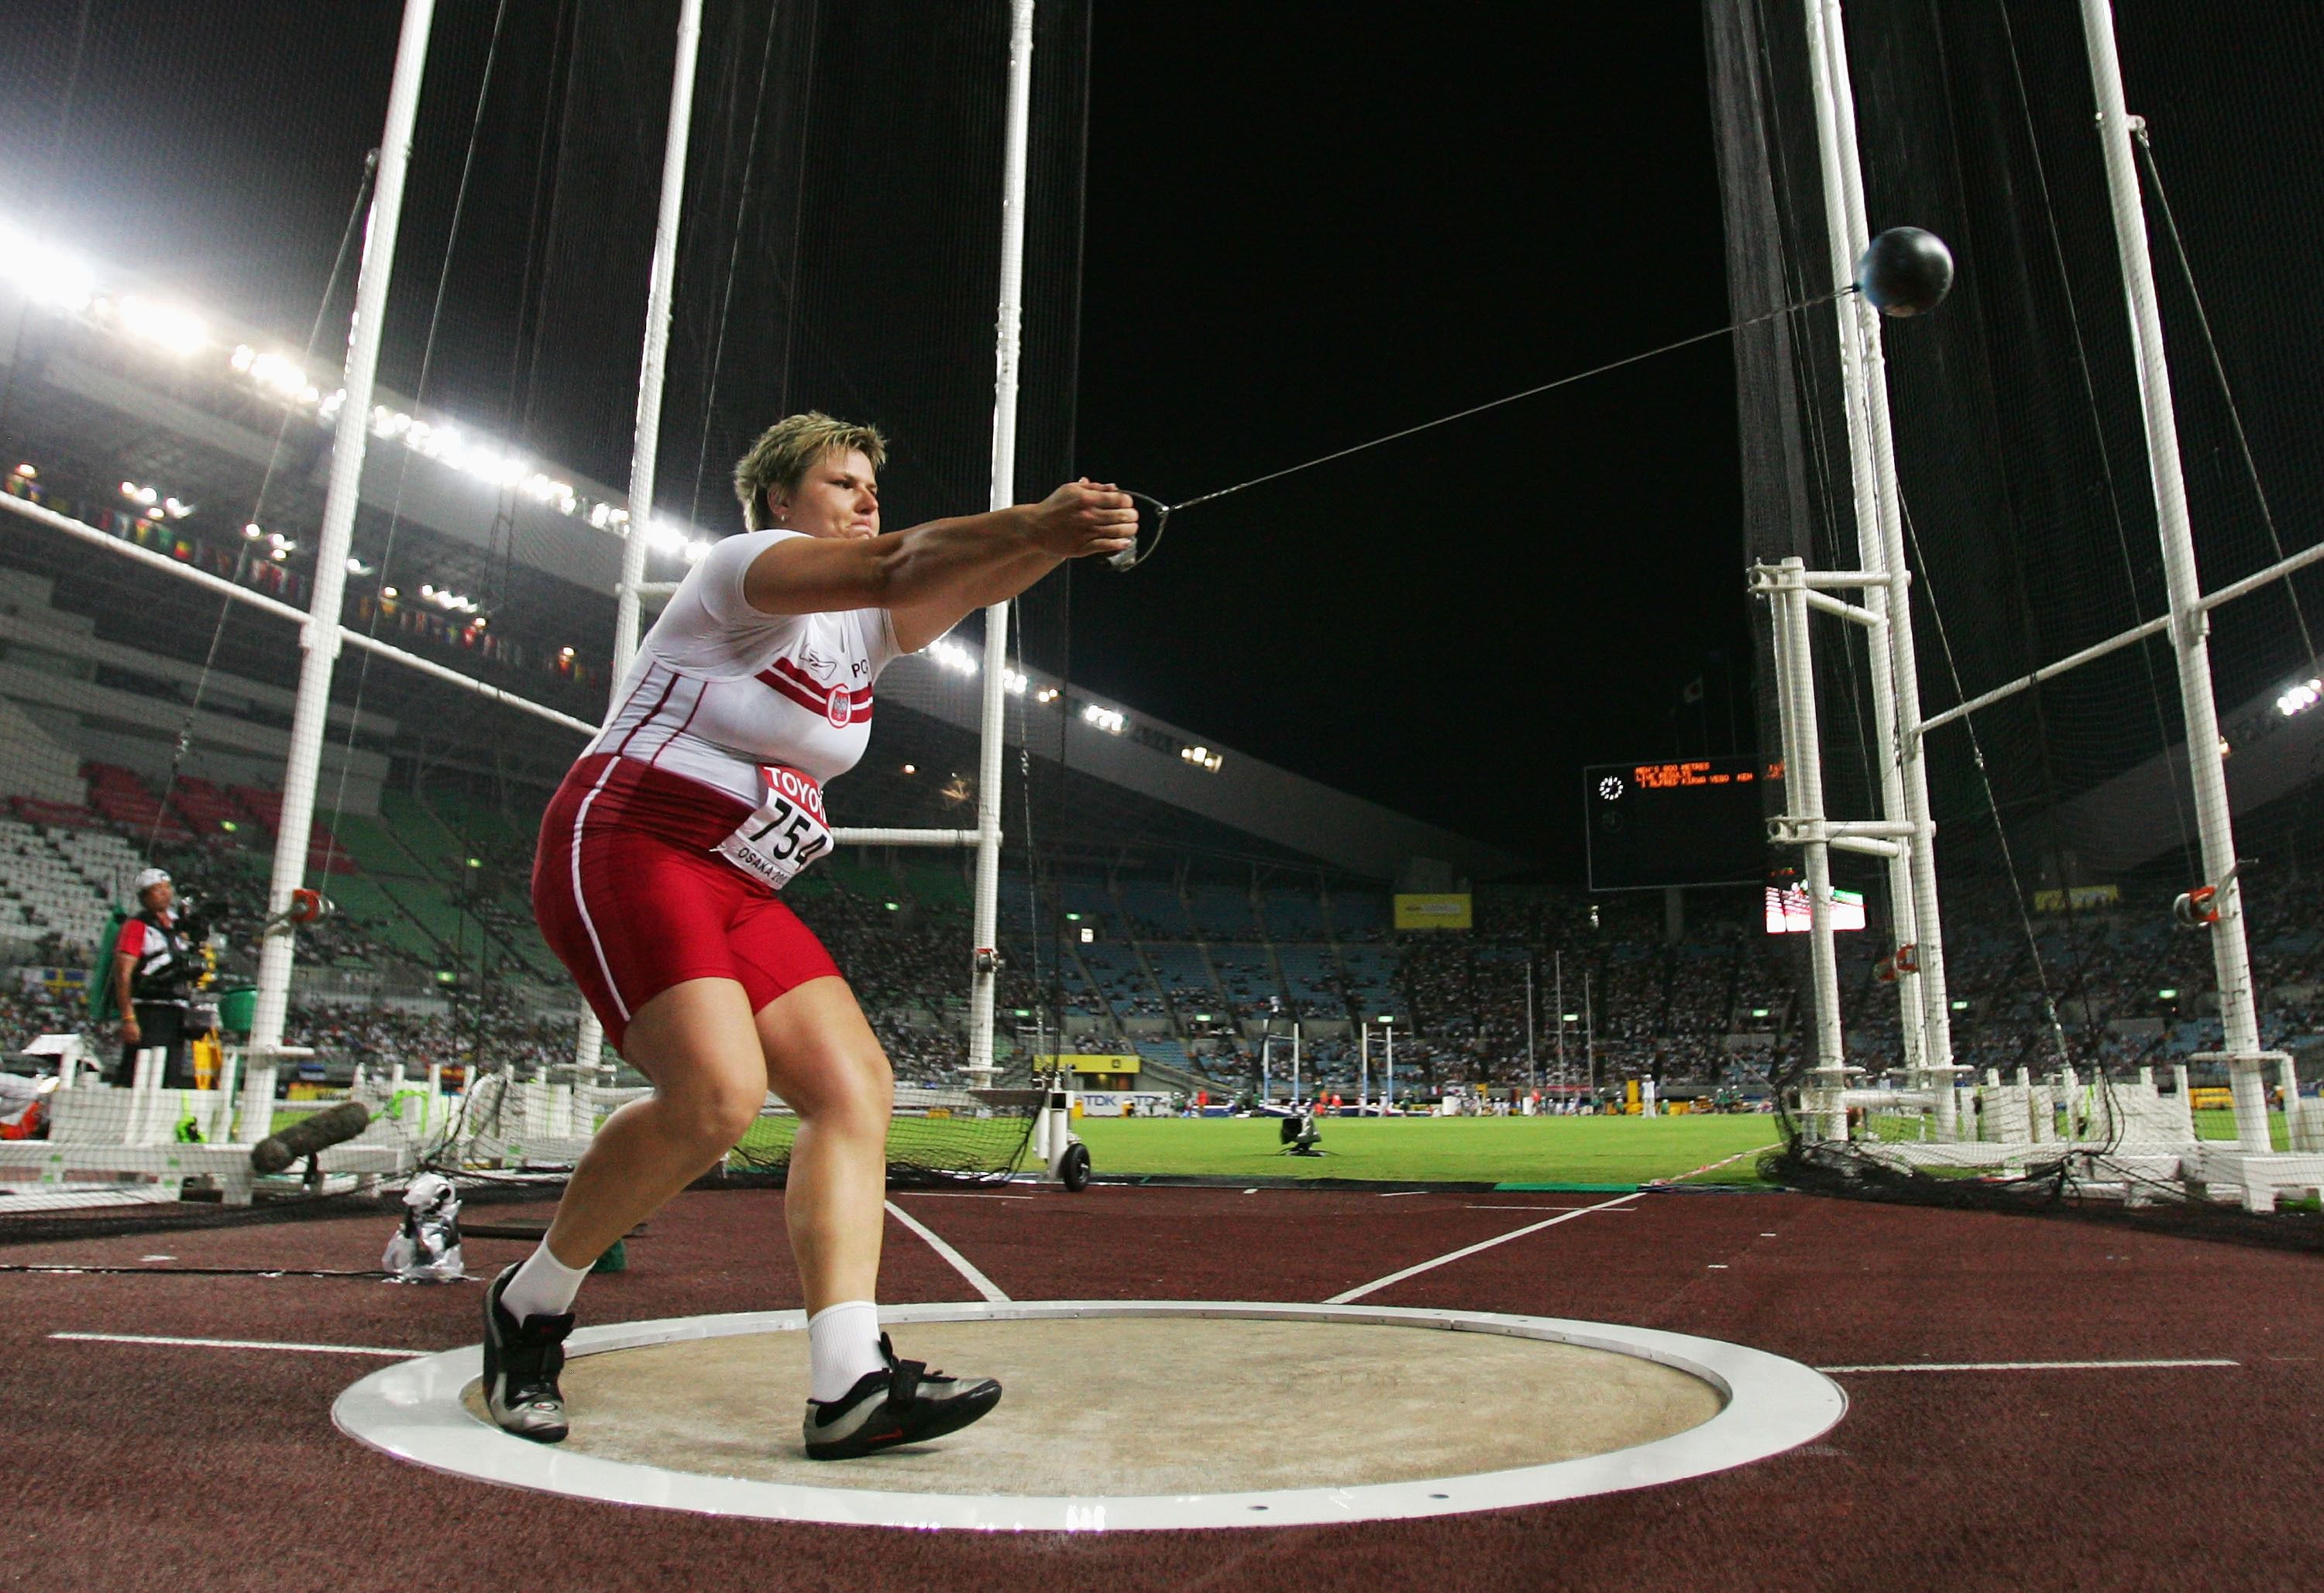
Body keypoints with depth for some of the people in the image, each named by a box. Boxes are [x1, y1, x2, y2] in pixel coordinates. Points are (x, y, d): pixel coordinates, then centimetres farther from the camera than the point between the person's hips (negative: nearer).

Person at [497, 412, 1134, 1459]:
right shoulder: (743, 567, -8)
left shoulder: (860, 625, 15)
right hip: (626, 856, -9)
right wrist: (1033, 524, -38)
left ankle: (850, 1384, -12)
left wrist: (1053, 538, -23)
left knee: (854, 1086, -8)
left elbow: (967, 586, -3)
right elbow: (896, 568, -26)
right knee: (717, 1096, -26)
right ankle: (529, 1305, 0)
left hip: (739, 894, 9)